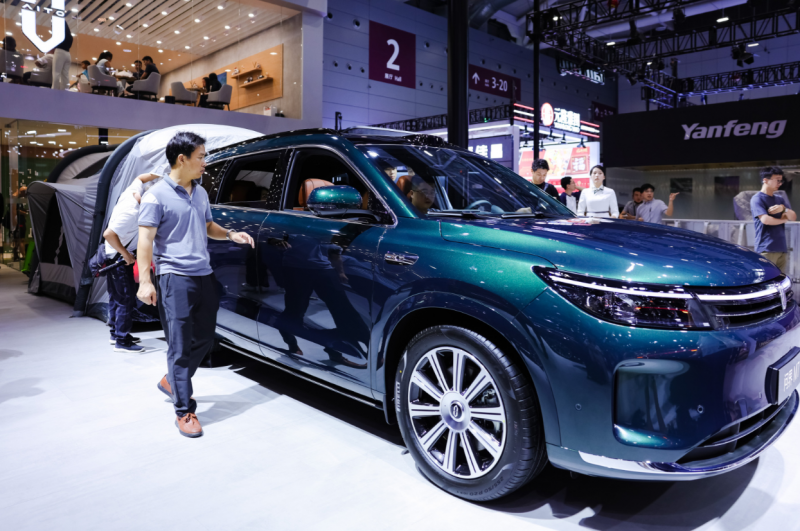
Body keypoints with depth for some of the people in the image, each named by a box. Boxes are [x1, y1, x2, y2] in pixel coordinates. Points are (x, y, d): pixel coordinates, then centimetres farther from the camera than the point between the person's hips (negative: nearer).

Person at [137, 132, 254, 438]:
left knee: (204, 340, 14)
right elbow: (145, 240, -11)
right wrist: (145, 281, -18)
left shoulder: (200, 193, 14)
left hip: (204, 275, 8)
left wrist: (230, 235, 7)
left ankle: (172, 381, 37)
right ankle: (184, 412, 5)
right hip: (175, 277, -7)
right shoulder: (157, 196, -8)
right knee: (180, 346, -3)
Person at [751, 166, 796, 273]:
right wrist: (783, 220, 2)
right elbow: (765, 220, -17)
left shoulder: (780, 200, 19)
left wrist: (783, 208, -11)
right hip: (766, 249, -7)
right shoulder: (757, 199, -4)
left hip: (782, 248, 7)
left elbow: (793, 217, 10)